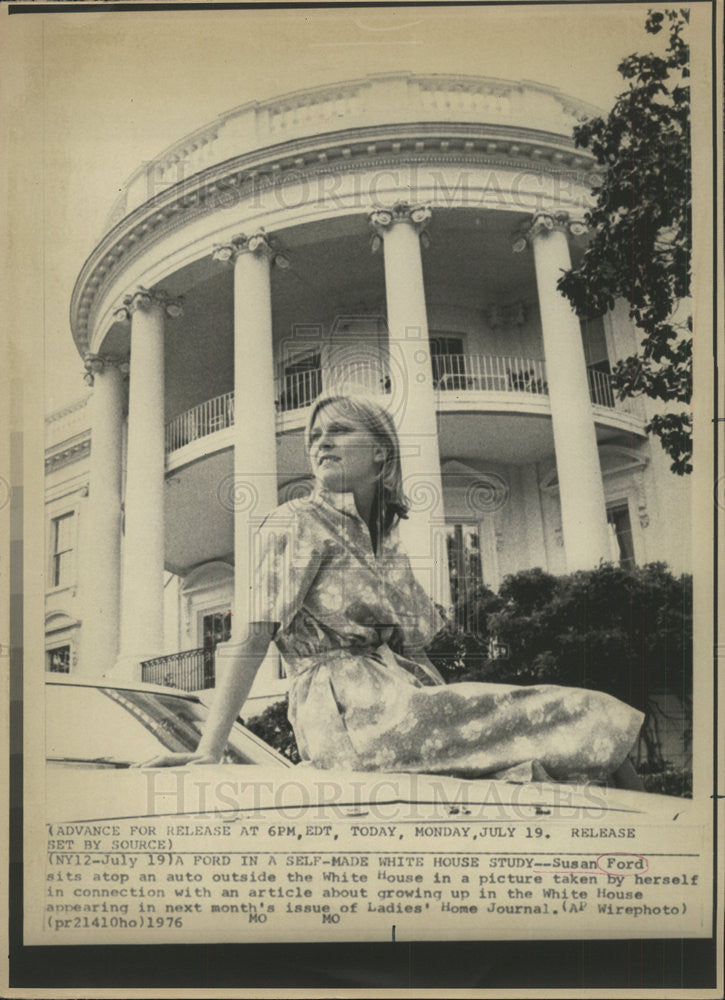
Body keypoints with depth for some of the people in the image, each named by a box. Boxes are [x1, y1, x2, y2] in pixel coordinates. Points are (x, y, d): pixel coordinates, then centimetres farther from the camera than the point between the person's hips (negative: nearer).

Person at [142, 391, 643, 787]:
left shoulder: (387, 538, 23)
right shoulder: (296, 523, 2)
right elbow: (255, 636, -9)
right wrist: (209, 750, -18)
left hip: (405, 701, 7)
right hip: (353, 716, -7)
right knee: (584, 722, -16)